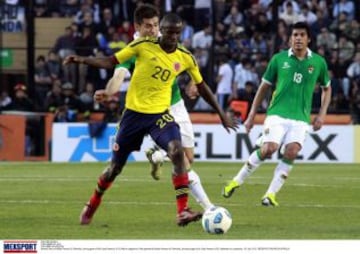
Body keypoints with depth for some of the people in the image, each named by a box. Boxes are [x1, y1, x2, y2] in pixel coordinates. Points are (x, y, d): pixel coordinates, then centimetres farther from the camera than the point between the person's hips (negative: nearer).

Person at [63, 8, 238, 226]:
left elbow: (202, 86, 12)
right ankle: (92, 205, 36)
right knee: (116, 165, 8)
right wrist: (83, 60, -20)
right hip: (134, 112, -1)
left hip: (160, 114, 1)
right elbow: (111, 62, -4)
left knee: (177, 151, -27)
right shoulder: (143, 46, -8)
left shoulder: (185, 57, -1)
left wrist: (221, 114, 14)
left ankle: (183, 212, -28)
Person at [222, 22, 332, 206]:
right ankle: (237, 181, -3)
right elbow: (264, 87, 12)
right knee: (268, 148, -21)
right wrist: (251, 115, 10)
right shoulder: (279, 59, 4)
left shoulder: (318, 62, 7)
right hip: (277, 114, -1)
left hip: (301, 118, 1)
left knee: (291, 152, -20)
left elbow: (326, 88, 21)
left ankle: (271, 194, -12)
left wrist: (322, 114, 8)